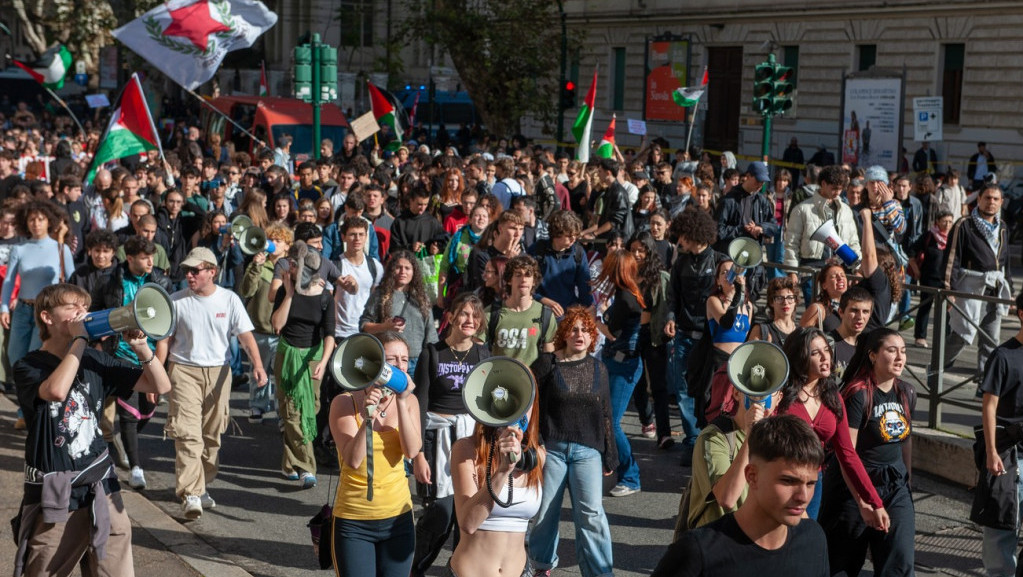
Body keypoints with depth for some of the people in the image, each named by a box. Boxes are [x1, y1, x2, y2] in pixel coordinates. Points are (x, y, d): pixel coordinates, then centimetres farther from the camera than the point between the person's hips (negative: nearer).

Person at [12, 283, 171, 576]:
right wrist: (79, 339, -19)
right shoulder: (29, 366, -6)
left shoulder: (95, 360, 7)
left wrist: (142, 348, -12)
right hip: (52, 497, -4)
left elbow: (161, 385, 5)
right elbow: (57, 390, -30)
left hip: (101, 488, 4)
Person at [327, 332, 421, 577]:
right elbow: (353, 460, -19)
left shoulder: (409, 401, 1)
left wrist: (401, 402, -18)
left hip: (398, 517, 4)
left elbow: (412, 451, -12)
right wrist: (368, 416, -31)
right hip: (354, 521, -3)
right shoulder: (345, 403, -11)